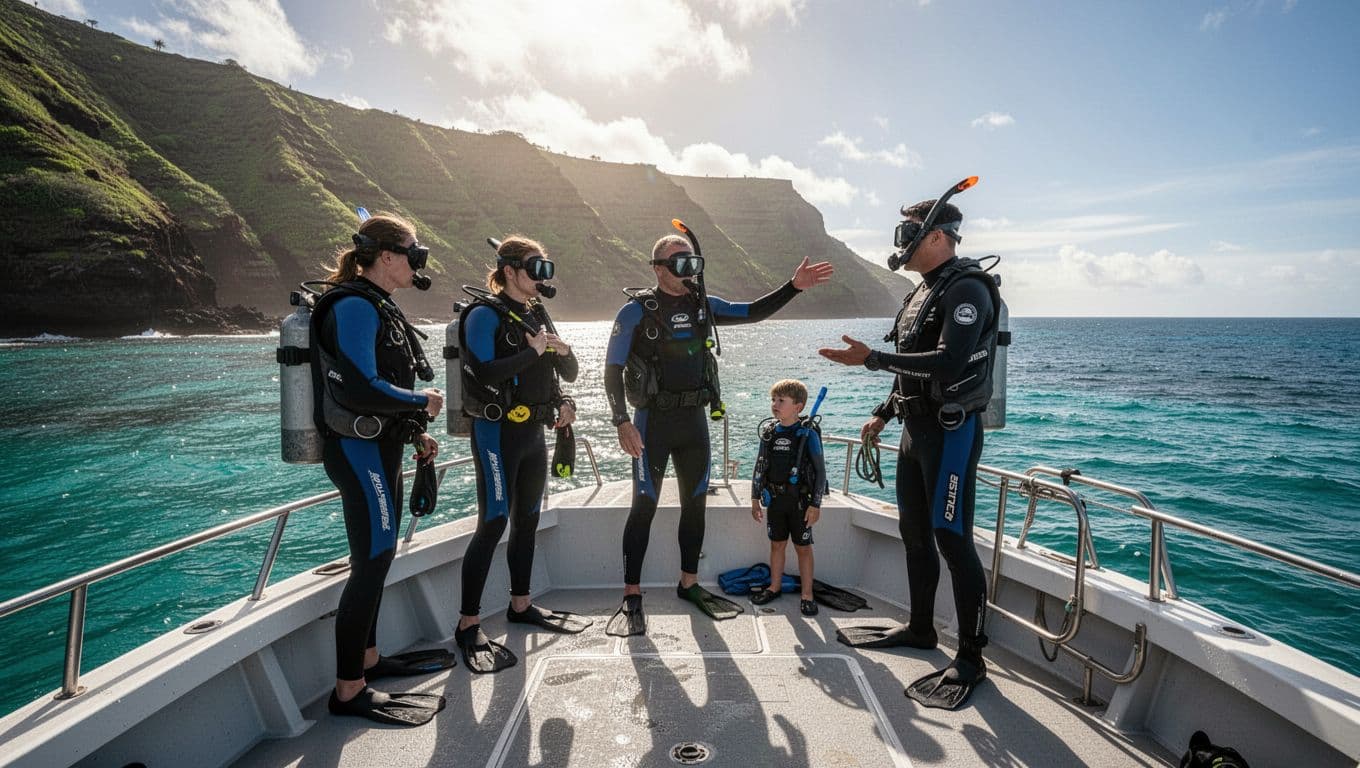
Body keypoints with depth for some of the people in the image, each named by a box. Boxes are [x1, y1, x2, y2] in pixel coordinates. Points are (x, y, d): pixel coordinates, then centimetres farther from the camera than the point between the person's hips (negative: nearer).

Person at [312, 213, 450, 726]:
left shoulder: (377, 307, 15)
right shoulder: (354, 307, -16)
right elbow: (359, 390, -26)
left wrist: (415, 433, 15)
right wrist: (423, 403, -13)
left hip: (378, 447, 10)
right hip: (359, 449, -10)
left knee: (377, 557, 17)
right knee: (372, 562, -6)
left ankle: (367, 658, 31)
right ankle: (349, 691, 5)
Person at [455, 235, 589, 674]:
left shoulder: (538, 314, 13)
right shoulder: (485, 314, -10)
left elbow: (570, 373, 14)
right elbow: (483, 373, -25)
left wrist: (562, 351, -7)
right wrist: (532, 351, -19)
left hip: (533, 432, 8)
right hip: (498, 432, -8)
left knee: (527, 520, 14)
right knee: (493, 523, -7)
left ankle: (521, 606, 28)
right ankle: (468, 626, 4)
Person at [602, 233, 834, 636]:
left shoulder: (703, 304, 8)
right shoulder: (637, 311, -8)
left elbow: (753, 312, 12)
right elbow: (613, 369, -8)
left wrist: (794, 286, 0)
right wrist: (623, 422, -16)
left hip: (695, 420, 5)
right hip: (654, 421, -5)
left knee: (695, 503, 11)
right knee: (644, 506, -2)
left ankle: (689, 584, 26)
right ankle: (631, 596, 10)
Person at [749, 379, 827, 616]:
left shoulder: (808, 435, -12)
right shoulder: (769, 432, 1)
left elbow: (820, 471, -9)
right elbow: (760, 466, 8)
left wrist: (815, 504, -11)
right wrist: (755, 497, 7)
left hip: (800, 501, -4)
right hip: (774, 499, 4)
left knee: (803, 547, 6)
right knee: (777, 545, 14)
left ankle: (807, 595, 17)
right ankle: (774, 587, 29)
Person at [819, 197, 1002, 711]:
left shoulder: (967, 289, -13)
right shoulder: (922, 292, 16)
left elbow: (947, 363, -27)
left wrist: (872, 359, -25)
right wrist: (883, 413, 18)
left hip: (951, 431, -10)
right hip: (917, 428, 10)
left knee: (953, 540, -5)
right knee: (915, 534, 16)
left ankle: (971, 659, 7)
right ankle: (919, 628, 31)